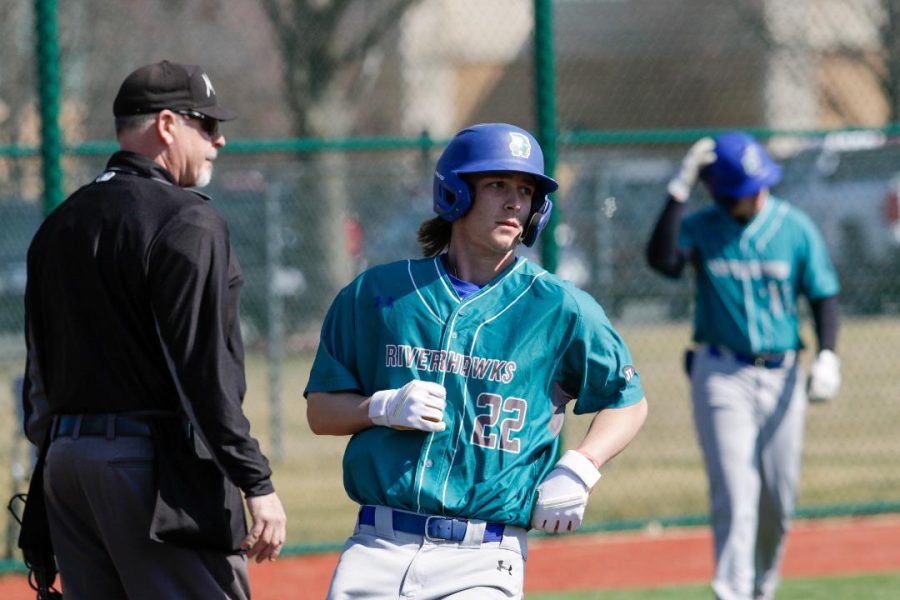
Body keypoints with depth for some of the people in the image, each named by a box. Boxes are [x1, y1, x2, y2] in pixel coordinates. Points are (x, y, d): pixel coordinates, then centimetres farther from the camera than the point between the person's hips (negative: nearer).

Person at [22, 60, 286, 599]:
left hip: (65, 460, 8)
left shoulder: (58, 226, 16)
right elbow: (206, 371, -17)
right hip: (152, 466, -8)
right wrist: (258, 484, -16)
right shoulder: (187, 221, -10)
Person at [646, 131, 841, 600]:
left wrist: (827, 355, -10)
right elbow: (663, 261, -22)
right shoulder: (700, 227, -3)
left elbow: (823, 295, 5)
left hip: (781, 376, 2)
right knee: (735, 495, -12)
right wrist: (679, 191, -24)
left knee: (779, 501, 8)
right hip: (721, 376, -2)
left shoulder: (795, 228, 1)